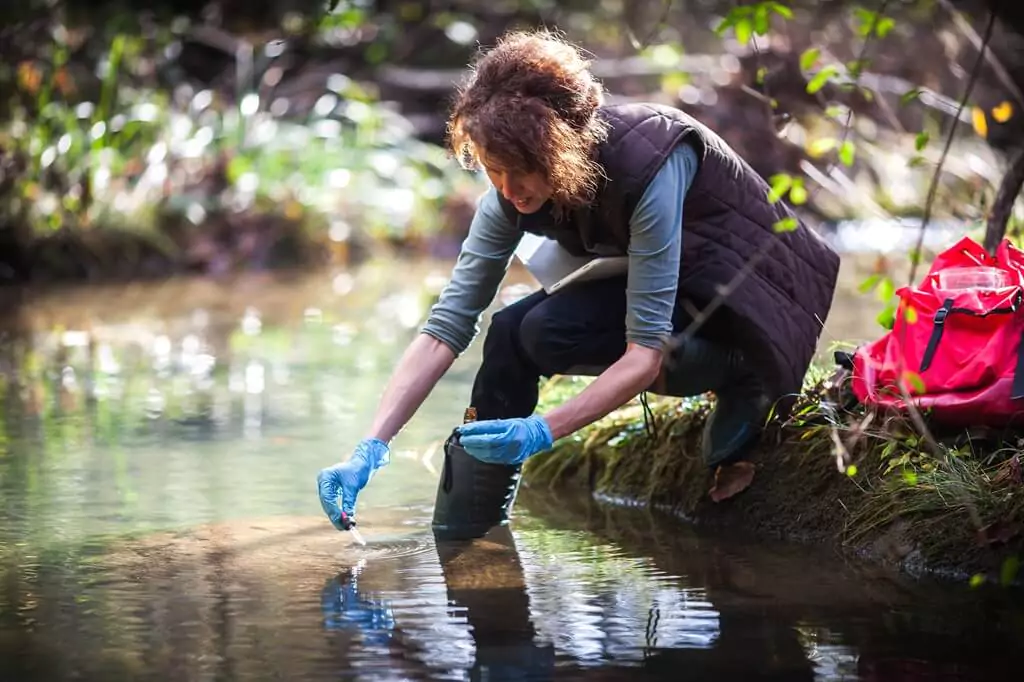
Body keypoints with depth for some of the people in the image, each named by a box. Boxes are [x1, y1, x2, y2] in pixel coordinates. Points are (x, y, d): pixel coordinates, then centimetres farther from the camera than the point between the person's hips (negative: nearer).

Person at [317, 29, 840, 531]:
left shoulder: (646, 162, -34)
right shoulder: (513, 193, -15)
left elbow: (646, 351, -34)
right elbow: (445, 327, -16)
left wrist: (544, 430, -45)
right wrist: (371, 449, -26)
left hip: (749, 298, -7)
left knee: (548, 333, -25)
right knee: (509, 333, -15)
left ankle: (738, 377, -8)